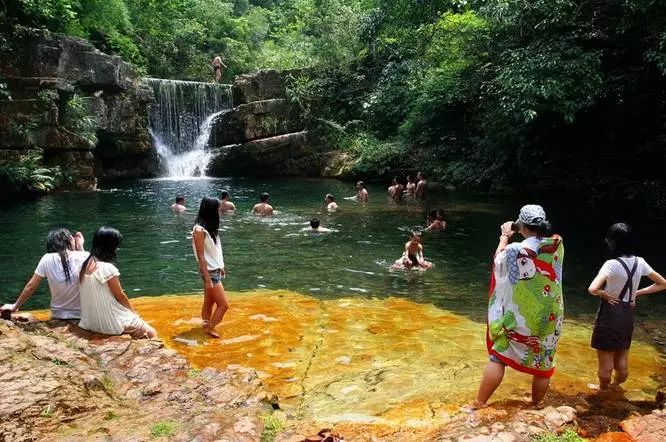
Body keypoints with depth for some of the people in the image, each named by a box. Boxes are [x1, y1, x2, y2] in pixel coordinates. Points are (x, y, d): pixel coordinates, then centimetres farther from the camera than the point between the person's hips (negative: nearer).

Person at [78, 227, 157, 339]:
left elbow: (100, 296, 9)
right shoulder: (108, 268, -21)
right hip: (111, 323, -8)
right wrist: (133, 312, 8)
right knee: (152, 334, 5)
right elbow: (120, 296, -10)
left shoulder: (85, 265, 2)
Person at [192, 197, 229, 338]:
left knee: (209, 302, 17)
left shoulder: (209, 227, 6)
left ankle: (206, 326, 27)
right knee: (223, 305, -2)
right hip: (210, 272, -8)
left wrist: (221, 267, 17)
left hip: (215, 270, 8)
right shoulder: (199, 230, -20)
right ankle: (210, 328, 13)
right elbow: (201, 257, -20)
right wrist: (208, 279, -20)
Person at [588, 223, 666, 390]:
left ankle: (603, 390, 28)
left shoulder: (612, 264, -22)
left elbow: (592, 289, -34)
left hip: (610, 314, -6)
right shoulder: (640, 262, -3)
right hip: (628, 314, 6)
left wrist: (605, 294, -14)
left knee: (606, 361, 12)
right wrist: (637, 293, 6)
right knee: (622, 359, 20)